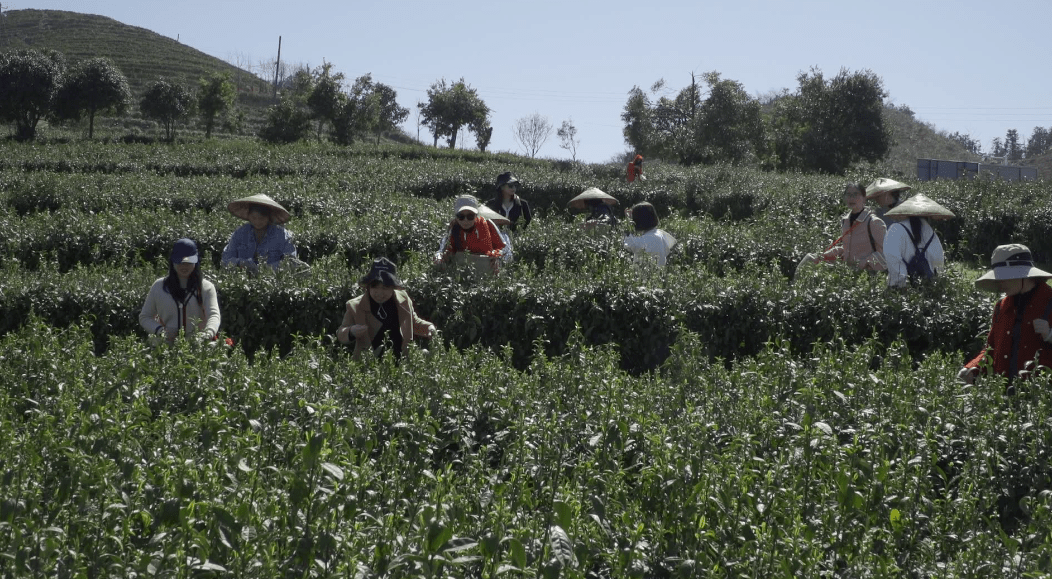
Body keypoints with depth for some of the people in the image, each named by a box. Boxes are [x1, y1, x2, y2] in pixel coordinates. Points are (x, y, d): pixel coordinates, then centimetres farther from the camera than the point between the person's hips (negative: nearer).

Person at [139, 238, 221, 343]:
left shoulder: (206, 287, 8)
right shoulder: (159, 286, 14)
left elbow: (214, 314, -6)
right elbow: (144, 317, 19)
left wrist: (208, 334, -30)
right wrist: (160, 331, -2)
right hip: (165, 347, 1)